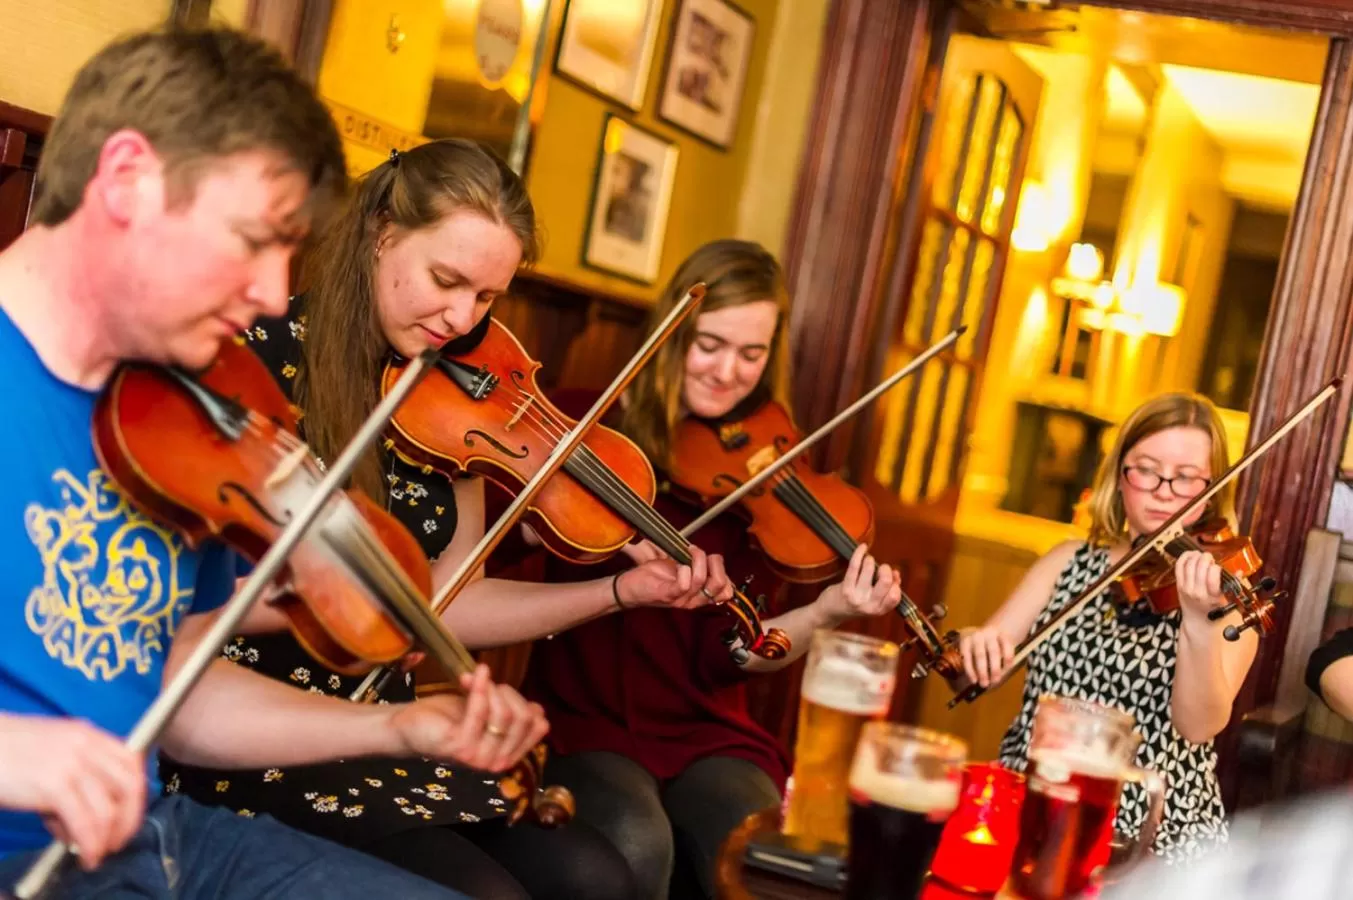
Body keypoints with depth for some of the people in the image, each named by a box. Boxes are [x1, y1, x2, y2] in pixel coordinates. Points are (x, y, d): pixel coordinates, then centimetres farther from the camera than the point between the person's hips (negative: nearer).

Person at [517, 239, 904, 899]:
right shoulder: (585, 422, 1)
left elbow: (728, 655, -3)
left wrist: (824, 613, -20)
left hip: (706, 732, 2)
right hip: (582, 713, -1)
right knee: (635, 847, -31)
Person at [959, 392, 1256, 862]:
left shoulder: (1225, 594, -1)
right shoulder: (1070, 562, 9)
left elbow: (1200, 726, -14)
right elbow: (988, 651, 3)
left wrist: (1201, 620, -30)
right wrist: (974, 647, -20)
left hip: (1156, 840, -2)